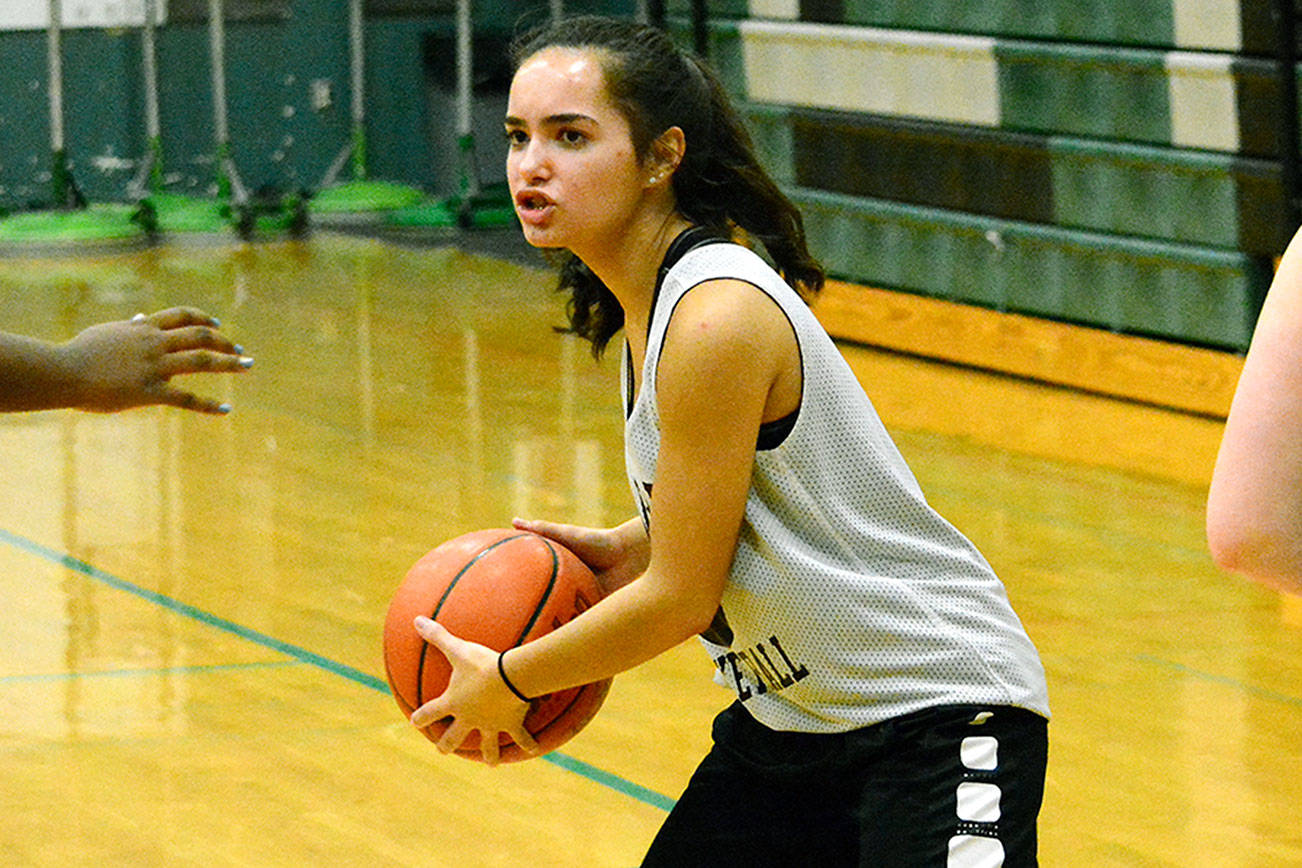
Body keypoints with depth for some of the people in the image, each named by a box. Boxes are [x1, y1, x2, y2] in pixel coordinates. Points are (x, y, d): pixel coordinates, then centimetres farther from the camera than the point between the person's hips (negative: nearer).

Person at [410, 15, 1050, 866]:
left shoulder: (717, 318, -24)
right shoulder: (646, 297, 4)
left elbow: (681, 600, -20)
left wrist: (507, 681, -7)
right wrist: (628, 549, 6)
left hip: (937, 712, -9)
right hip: (794, 714, 9)